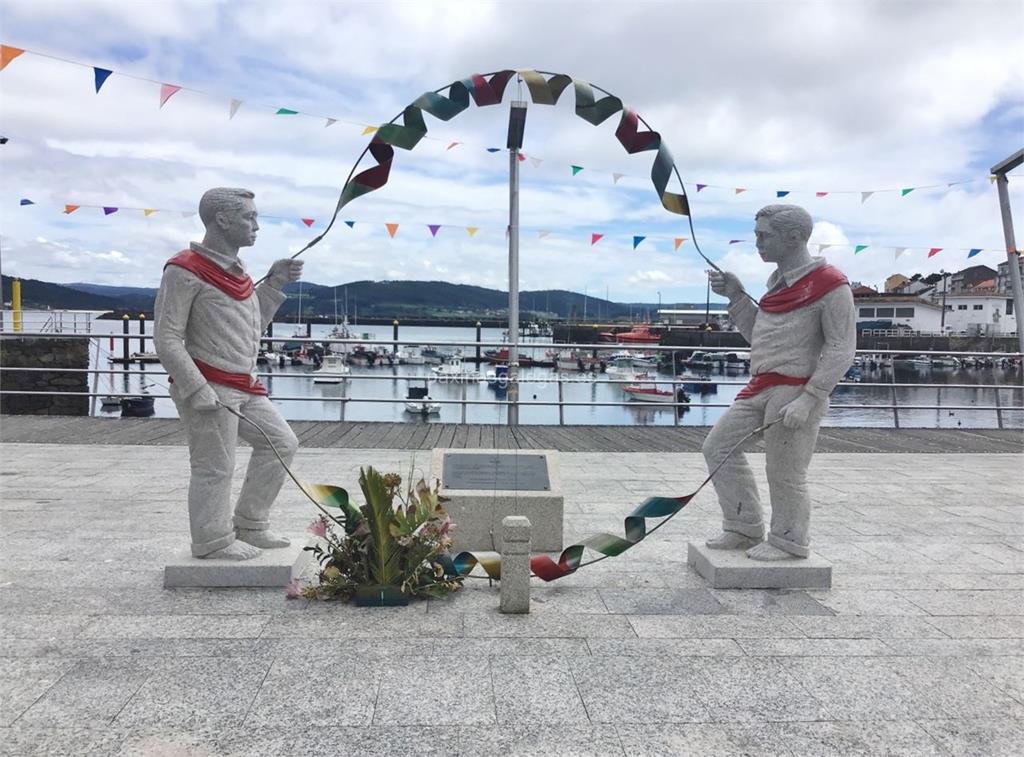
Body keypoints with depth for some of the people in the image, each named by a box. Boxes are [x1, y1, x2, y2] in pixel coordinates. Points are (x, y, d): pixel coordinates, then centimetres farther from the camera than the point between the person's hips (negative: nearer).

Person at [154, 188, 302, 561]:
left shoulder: (234, 270, 14)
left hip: (244, 386, 10)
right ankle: (213, 541, 18)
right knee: (215, 467, -1)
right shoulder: (185, 270, -12)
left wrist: (274, 284, 11)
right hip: (209, 388, -9)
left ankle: (250, 526, 24)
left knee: (281, 443, 14)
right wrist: (197, 391, -22)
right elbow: (166, 338, -16)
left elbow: (251, 329, 20)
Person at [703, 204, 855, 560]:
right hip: (761, 387, 9)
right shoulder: (778, 282, 15)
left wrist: (808, 400, -19)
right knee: (718, 446, 11)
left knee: (784, 474, 0)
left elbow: (841, 350, -14)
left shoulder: (830, 285, -11)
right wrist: (736, 295, 11)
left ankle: (789, 542, 23)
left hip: (796, 392, -9)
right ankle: (744, 529, 23)